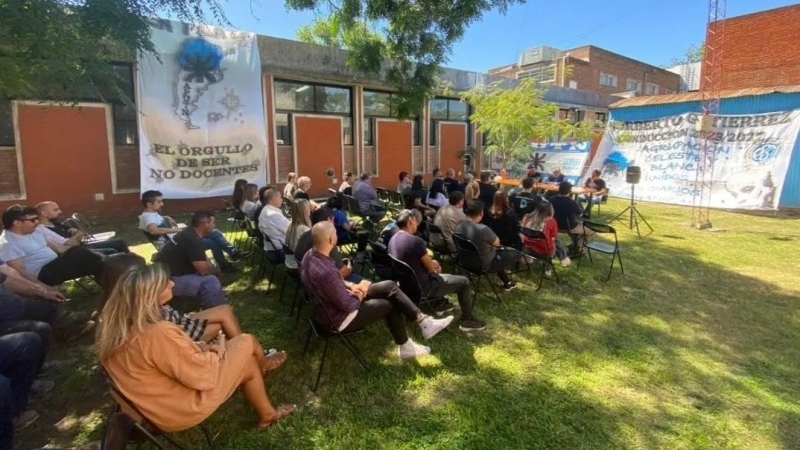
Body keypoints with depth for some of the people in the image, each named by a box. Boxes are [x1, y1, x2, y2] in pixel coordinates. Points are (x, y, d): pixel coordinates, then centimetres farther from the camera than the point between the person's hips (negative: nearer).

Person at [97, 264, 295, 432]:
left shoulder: (114, 325, -7)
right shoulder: (159, 334, -36)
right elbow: (202, 374, -25)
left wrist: (202, 347, -3)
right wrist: (216, 352, -7)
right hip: (182, 409, -8)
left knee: (247, 360, 16)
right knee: (247, 342, 4)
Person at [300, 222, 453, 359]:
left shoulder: (311, 254, -8)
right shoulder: (325, 273, -37)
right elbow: (348, 305, -26)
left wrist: (351, 286, -2)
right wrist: (361, 293, -7)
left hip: (330, 302, 8)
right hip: (338, 318, -8)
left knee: (390, 286, 4)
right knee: (391, 305, 4)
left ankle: (424, 321, 10)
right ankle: (405, 347, 25)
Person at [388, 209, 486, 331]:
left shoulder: (392, 239, 0)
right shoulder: (415, 240, -26)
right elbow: (431, 267, -13)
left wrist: (432, 263, 6)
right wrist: (434, 264, 9)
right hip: (421, 288, -9)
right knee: (464, 282, 5)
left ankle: (439, 304, 39)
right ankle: (467, 320, 17)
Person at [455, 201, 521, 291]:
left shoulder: (459, 225, -12)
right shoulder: (483, 229, -35)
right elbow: (497, 243, -14)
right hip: (484, 264, -7)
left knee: (498, 250, 30)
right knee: (516, 254, 10)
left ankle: (506, 280, 42)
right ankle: (507, 282, 38)